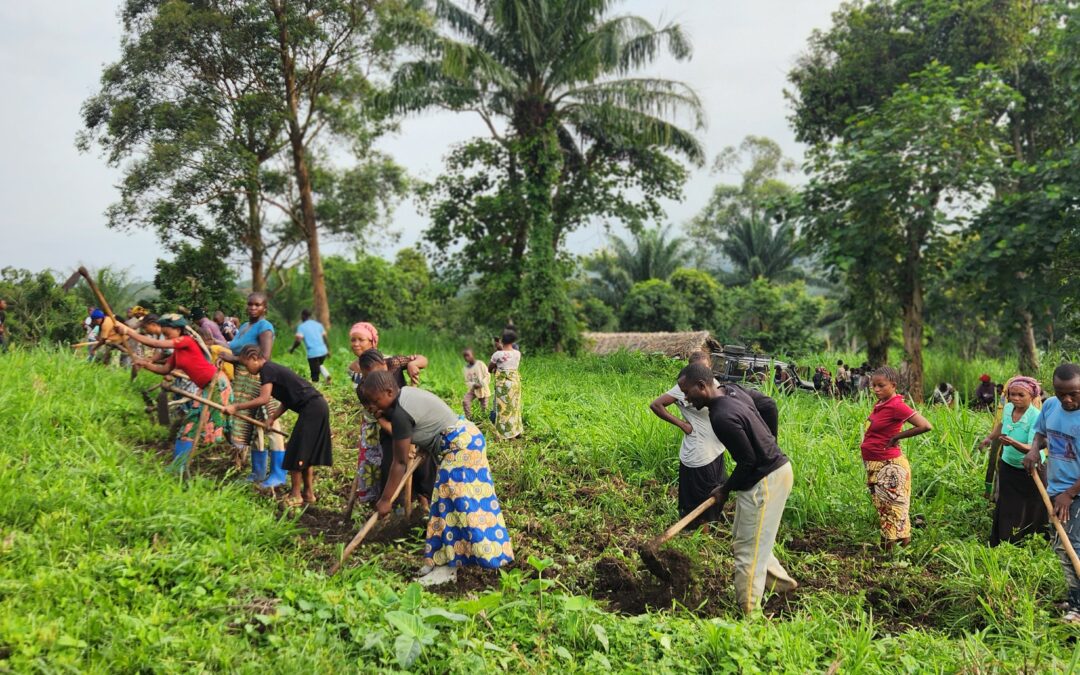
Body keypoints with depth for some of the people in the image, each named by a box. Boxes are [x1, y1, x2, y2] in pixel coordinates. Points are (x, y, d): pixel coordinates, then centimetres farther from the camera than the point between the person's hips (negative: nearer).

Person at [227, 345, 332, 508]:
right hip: (317, 406, 10)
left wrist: (237, 407, -15)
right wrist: (272, 417, 8)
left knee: (296, 452, -2)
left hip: (311, 408, -10)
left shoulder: (267, 369, -9)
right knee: (306, 452, 15)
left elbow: (263, 399, -21)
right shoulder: (274, 369, 20)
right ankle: (309, 493, 21)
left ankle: (296, 496, 5)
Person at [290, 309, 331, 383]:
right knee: (319, 365, 30)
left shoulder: (301, 327, -2)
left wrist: (292, 349, 5)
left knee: (315, 375, 3)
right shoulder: (318, 324, 12)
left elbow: (298, 340, -11)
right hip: (323, 351, 5)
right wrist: (328, 350, 19)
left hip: (312, 353, -5)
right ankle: (327, 375, 6)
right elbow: (325, 338, 11)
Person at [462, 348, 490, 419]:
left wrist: (482, 384, -20)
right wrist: (473, 385, -16)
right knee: (465, 402, -19)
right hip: (473, 389, 3)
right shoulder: (466, 368, 6)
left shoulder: (480, 364, -6)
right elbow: (467, 381, 5)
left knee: (484, 408, -1)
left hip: (482, 389, -3)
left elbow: (487, 376, -6)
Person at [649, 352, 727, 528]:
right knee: (700, 507, 4)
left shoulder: (713, 382, 2)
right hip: (698, 457, -8)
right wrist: (682, 424, -17)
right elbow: (655, 405, -20)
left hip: (716, 452, 8)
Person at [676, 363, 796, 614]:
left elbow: (747, 461, -22)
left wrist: (726, 489, -6)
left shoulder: (722, 417, -27)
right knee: (742, 541, 23)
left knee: (747, 553, -5)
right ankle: (783, 583, 34)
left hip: (765, 481, -10)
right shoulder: (731, 390, 2)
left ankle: (749, 615, 2)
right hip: (776, 466, 10)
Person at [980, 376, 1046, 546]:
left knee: (1032, 513, 8)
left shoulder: (1035, 417, -27)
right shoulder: (1008, 408, -8)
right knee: (1006, 510, 14)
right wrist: (990, 438, 20)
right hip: (1008, 466, 6)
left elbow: (1033, 448, -36)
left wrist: (1013, 443, -52)